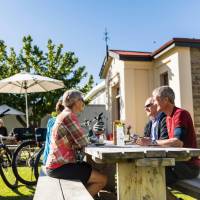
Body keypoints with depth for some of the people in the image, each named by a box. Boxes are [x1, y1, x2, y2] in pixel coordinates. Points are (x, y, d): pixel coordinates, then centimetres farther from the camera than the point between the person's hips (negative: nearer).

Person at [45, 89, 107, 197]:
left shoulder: (63, 115, 13)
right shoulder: (69, 115, -17)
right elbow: (83, 142, -18)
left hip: (56, 164, 10)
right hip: (60, 167, -10)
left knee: (95, 171, 23)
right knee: (102, 180, -5)